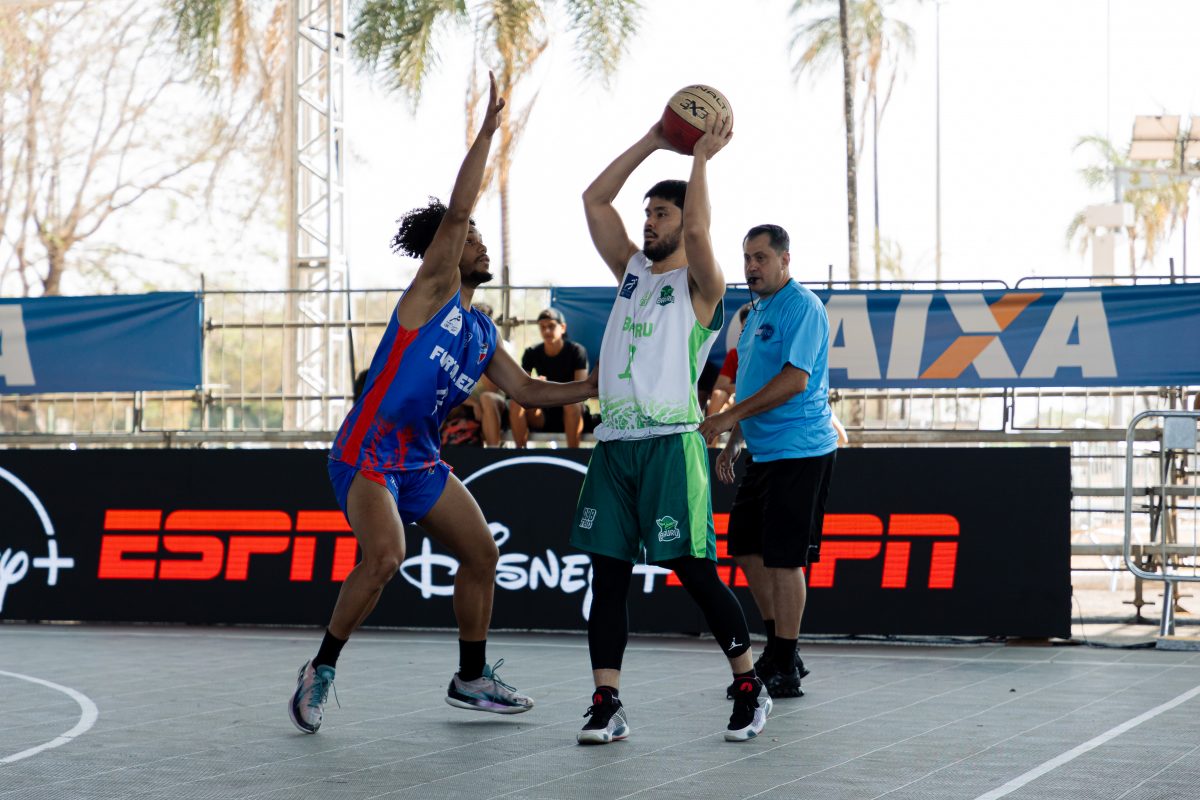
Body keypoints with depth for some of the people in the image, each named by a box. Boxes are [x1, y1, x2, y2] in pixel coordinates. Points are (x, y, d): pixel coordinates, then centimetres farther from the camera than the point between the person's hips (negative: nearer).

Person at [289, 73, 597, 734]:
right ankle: (322, 670, -11)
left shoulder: (481, 332, 16)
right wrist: (488, 131, -18)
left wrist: (595, 387, 15)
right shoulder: (431, 291, -6)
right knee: (385, 556, -27)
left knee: (481, 552, 11)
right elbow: (455, 212, -17)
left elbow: (525, 390, 23)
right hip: (368, 452, -9)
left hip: (420, 460, 9)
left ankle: (471, 679, 24)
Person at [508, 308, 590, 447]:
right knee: (515, 402, -25)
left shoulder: (577, 351, -7)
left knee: (572, 402, -36)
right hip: (543, 417, 3)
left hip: (568, 417, -3)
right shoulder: (532, 353, 1)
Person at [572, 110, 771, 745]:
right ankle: (607, 705, 2)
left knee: (694, 570, -5)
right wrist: (652, 143, 12)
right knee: (607, 572, 1)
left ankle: (750, 688, 8)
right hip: (615, 442, 6)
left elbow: (697, 229, -21)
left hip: (670, 443, -6)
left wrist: (702, 157, -10)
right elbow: (594, 199, 15)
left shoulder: (701, 284, -1)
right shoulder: (632, 269, 18)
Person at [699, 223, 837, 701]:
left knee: (783, 557, -7)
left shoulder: (802, 307, -13)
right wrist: (735, 441, 20)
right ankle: (779, 649, 24)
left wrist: (731, 416, -24)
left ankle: (784, 671, -1)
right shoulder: (756, 312, 17)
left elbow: (794, 380, -23)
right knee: (744, 547, 12)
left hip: (798, 452, -10)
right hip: (763, 453, 10)